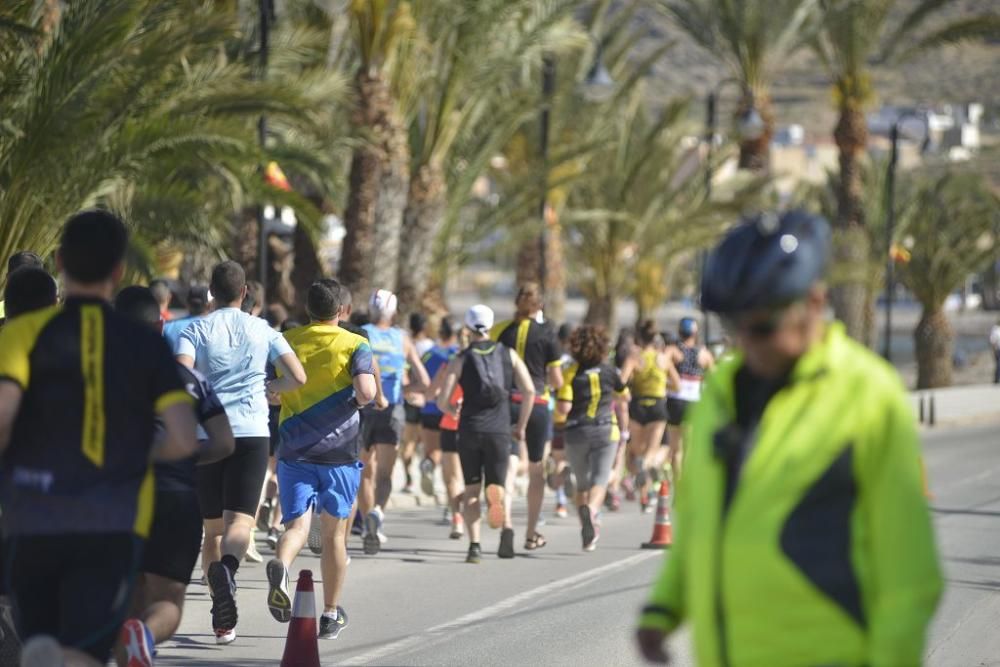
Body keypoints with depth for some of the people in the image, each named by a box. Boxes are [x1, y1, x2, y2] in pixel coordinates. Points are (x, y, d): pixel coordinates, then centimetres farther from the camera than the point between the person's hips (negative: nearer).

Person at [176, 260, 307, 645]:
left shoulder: (196, 331, 4)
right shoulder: (262, 331, 8)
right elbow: (298, 378, 4)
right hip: (252, 433, -1)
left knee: (212, 527, 11)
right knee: (240, 520, -9)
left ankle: (222, 619, 8)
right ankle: (227, 566, -44)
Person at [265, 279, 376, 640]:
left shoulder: (285, 342, 6)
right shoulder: (354, 345, -4)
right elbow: (366, 393, -18)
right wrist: (362, 395, 5)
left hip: (294, 451, 1)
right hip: (339, 453, -1)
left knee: (297, 525, -5)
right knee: (334, 533, 12)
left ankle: (281, 566, -39)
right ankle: (331, 615, 19)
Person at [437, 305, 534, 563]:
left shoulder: (460, 360, 2)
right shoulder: (508, 354, 6)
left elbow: (442, 401, -3)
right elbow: (529, 391, -2)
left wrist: (453, 412, 20)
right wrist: (521, 426, 8)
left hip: (470, 429, -1)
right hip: (499, 430, 1)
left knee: (472, 490, 10)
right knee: (497, 488, 9)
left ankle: (474, 544, -4)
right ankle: (506, 526, -24)